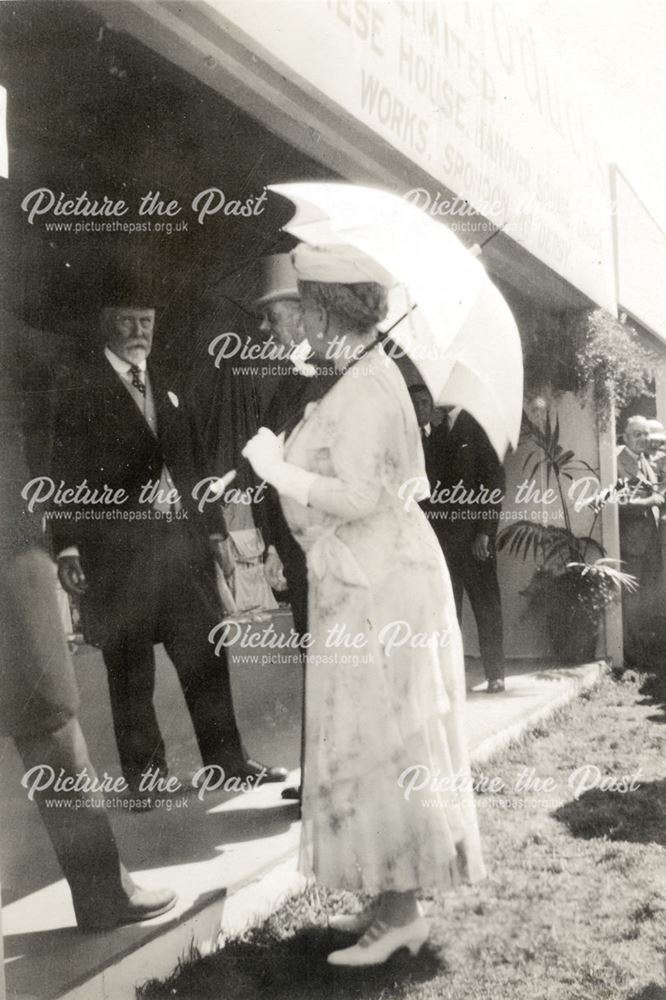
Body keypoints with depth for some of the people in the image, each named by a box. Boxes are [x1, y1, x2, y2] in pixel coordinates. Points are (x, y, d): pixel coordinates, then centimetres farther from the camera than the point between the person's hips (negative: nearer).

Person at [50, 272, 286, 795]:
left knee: (206, 654, 8)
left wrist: (212, 526, 9)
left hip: (181, 537, 4)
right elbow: (68, 475, -3)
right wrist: (68, 547, -10)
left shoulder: (169, 385, 14)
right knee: (129, 668, 6)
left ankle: (227, 758, 20)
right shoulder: (81, 392, 0)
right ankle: (144, 773, 18)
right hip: (119, 547, -4)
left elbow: (194, 461, 14)